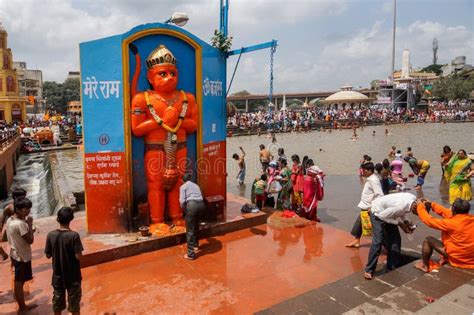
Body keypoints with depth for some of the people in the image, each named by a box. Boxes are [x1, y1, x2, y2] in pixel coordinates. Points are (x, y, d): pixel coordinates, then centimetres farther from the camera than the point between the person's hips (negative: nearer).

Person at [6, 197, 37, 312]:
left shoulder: (10, 220, 2)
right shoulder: (20, 224, -28)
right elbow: (30, 240, -23)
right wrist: (30, 224, -19)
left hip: (15, 255, 9)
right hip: (22, 257, -9)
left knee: (19, 282, 19)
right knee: (19, 283, 5)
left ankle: (23, 306, 33)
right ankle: (22, 307, 20)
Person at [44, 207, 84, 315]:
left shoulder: (51, 235, -9)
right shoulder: (74, 235, -21)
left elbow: (48, 255, 0)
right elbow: (78, 256, -19)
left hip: (58, 274, 4)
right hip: (72, 275, -3)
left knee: (57, 298, 20)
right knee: (74, 299, 12)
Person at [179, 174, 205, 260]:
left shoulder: (183, 186, 11)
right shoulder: (196, 185, 28)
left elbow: (182, 201, -2)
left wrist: (184, 209, 15)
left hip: (192, 205, -6)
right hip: (201, 204, 6)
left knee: (190, 230, 2)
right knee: (196, 226, 27)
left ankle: (191, 254, 3)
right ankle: (196, 245, 44)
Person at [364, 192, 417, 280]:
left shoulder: (414, 199, -14)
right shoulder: (401, 206, -38)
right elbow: (383, 215, -26)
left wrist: (406, 222, -8)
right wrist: (399, 223, -19)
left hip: (387, 212, 8)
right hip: (378, 213, -8)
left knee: (396, 240, 6)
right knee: (378, 241, -15)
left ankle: (392, 267, 20)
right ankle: (369, 270, -7)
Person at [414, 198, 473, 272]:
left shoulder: (453, 223, -26)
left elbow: (430, 221, -17)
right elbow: (447, 213, 6)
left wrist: (420, 206, -5)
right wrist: (432, 204, 9)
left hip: (458, 258, -7)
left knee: (428, 240, 3)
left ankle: (424, 266, 18)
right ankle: (444, 257, 28)